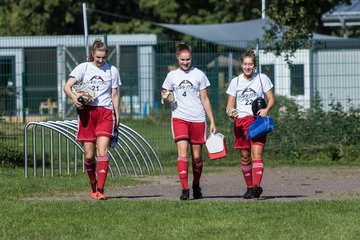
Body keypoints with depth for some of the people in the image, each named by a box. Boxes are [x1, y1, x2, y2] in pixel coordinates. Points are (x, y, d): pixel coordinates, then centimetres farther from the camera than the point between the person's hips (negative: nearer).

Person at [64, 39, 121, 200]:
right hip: (87, 112, 0)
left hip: (105, 112, 0)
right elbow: (67, 86, -2)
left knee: (102, 152, -15)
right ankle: (93, 185, 25)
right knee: (89, 155, 1)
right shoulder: (83, 68, 6)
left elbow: (114, 95, 16)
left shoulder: (112, 70, 11)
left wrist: (117, 116, 9)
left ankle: (100, 190, -18)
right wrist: (73, 97, -23)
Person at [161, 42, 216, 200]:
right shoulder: (172, 75, 8)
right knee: (182, 153, -16)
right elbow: (166, 96, 17)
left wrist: (212, 122, 6)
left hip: (198, 119, 1)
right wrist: (165, 97, -9)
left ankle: (196, 186, 25)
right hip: (179, 118, -1)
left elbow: (204, 99, 10)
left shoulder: (199, 75, 7)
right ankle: (184, 189, -18)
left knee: (197, 156, 5)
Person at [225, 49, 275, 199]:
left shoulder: (262, 79, 4)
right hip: (241, 120, 2)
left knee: (257, 153, -15)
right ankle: (250, 187, 15)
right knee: (244, 156, 4)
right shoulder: (235, 81, 7)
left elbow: (271, 99, 6)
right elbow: (230, 103, 8)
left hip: (258, 119, -2)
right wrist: (230, 112, -15)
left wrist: (266, 110, -14)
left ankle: (257, 186, -25)